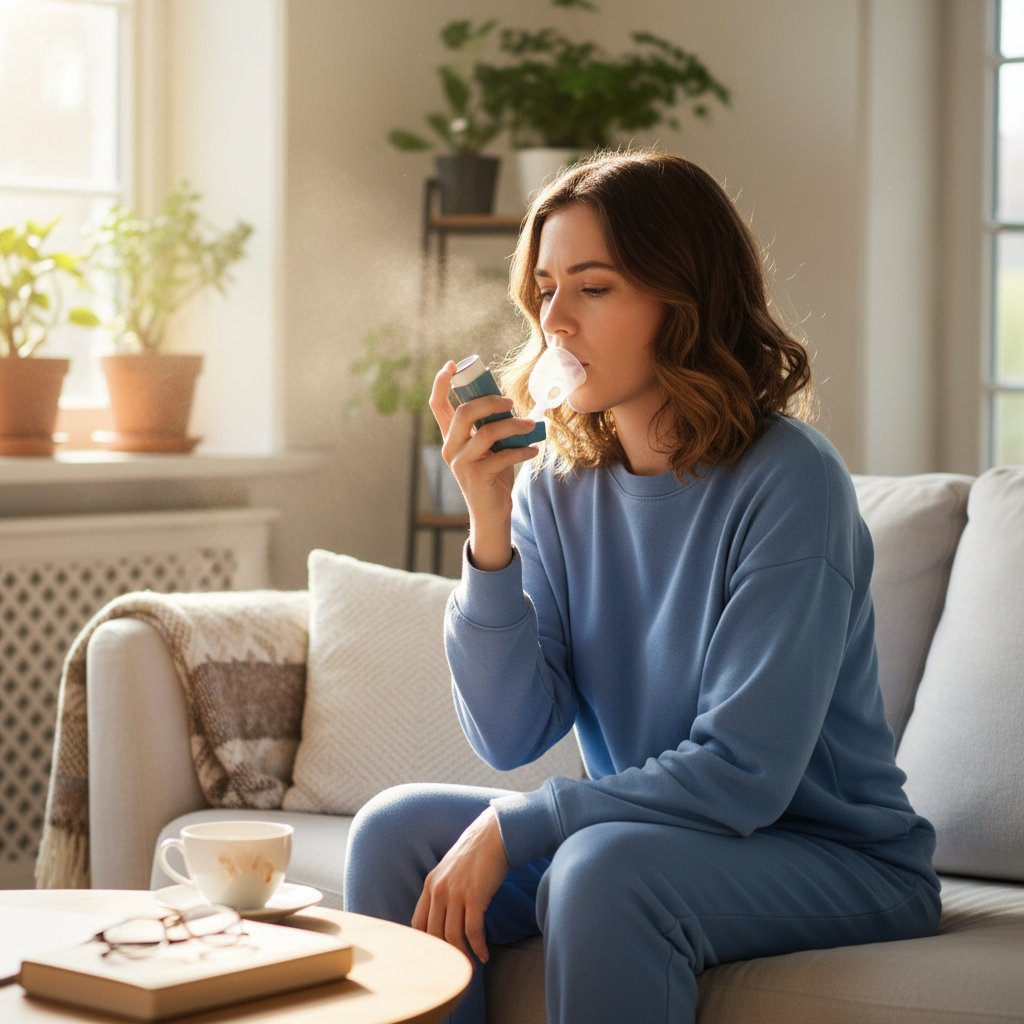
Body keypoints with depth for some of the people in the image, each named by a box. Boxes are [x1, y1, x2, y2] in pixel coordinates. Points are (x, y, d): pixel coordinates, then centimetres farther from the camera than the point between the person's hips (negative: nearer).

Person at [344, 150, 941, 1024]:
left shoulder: (789, 483, -19)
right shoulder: (556, 485, 0)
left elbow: (742, 773, -22)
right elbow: (512, 738, -6)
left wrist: (510, 828, -21)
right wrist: (490, 529, -17)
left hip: (841, 859, -6)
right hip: (647, 831, 6)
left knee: (603, 869, -32)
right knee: (396, 831, -11)